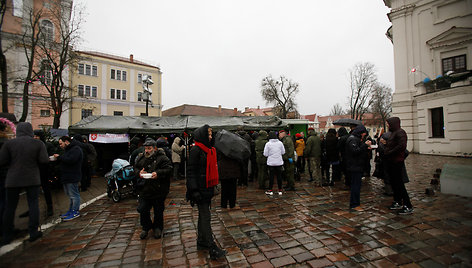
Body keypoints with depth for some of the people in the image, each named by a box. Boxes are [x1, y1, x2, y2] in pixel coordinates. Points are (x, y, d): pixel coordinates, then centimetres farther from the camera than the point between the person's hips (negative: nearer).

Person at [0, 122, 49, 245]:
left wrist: (14, 161, 14)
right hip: (32, 179, -1)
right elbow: (45, 160, -10)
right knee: (33, 204, 7)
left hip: (13, 180, 1)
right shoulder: (38, 143, -5)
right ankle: (33, 232, 10)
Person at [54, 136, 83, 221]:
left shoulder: (76, 149, -15)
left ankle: (75, 212, 3)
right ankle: (71, 210, 27)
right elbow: (65, 160, 19)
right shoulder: (68, 149, 20)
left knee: (74, 195, -4)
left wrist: (59, 157, -13)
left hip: (72, 177, -11)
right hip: (66, 176, 11)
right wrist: (58, 158, 1)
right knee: (70, 195, 17)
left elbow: (70, 160, -25)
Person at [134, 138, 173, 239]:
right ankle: (146, 227, 34)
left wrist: (158, 173, -28)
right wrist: (139, 172, -4)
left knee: (158, 211, 11)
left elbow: (169, 169, -15)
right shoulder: (140, 157, 5)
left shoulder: (162, 158, -11)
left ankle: (158, 228, 34)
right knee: (142, 210, 10)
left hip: (158, 190, -4)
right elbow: (135, 168, 17)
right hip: (144, 190, 4)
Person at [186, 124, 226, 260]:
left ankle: (201, 243, 31)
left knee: (203, 214, 17)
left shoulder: (210, 150, 11)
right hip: (200, 188, -8)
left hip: (208, 187, 9)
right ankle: (212, 248, 6)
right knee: (205, 216, -3)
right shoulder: (196, 150, -14)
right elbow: (191, 171, -16)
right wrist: (194, 190, -20)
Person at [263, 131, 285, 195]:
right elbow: (283, 152, 4)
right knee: (279, 176, 10)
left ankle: (270, 190, 14)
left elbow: (265, 154, -8)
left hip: (271, 162, -2)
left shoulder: (268, 144, -11)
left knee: (271, 176, 7)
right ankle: (280, 190, 18)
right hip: (279, 162, 2)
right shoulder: (280, 143, -4)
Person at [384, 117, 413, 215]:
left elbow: (402, 146, -24)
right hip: (391, 162, 9)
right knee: (393, 183, 15)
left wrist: (389, 153, -19)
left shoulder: (400, 132, -12)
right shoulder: (393, 132, 16)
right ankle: (398, 202, 27)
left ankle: (408, 206, 4)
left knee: (399, 184, -5)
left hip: (397, 162, -9)